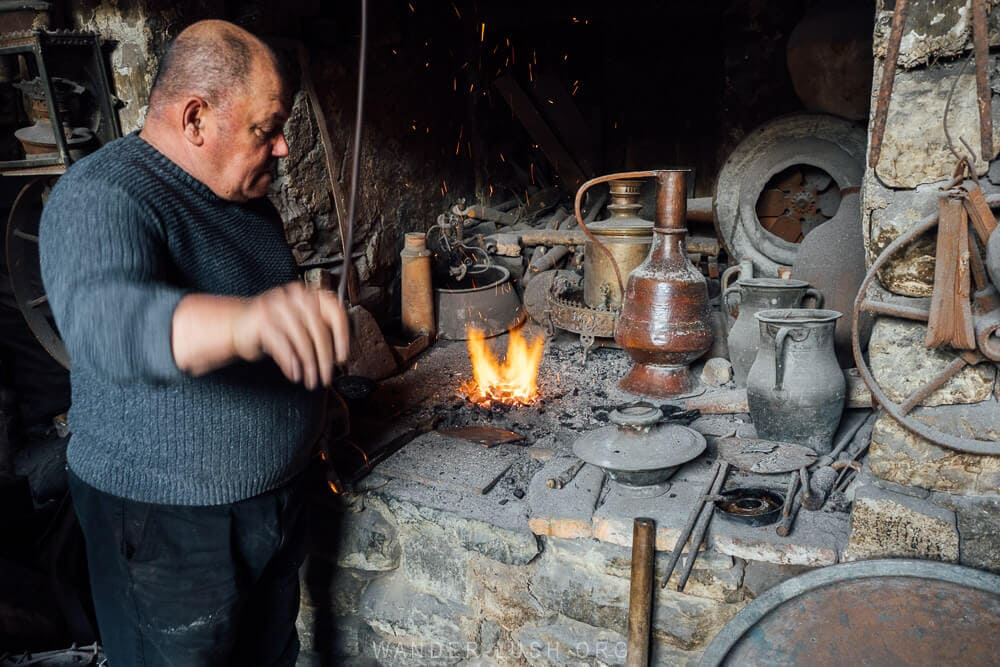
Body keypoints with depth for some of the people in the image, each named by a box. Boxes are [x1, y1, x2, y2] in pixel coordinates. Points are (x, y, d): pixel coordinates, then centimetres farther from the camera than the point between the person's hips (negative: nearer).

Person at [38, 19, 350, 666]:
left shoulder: (245, 193, 5)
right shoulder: (101, 196, -21)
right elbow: (105, 318, -43)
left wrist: (315, 393, 24)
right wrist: (243, 320, -61)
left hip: (276, 494, 8)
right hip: (168, 522, -7)